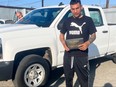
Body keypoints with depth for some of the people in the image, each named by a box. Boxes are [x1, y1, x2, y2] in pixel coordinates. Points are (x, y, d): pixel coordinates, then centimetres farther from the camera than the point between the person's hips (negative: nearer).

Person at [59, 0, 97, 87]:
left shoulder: (88, 20, 0)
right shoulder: (67, 21, 7)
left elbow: (93, 35, 3)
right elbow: (61, 35, 14)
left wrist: (88, 43, -19)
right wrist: (64, 44, -8)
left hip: (82, 55, -3)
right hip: (68, 54, 3)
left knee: (83, 79, 4)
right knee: (68, 77, 18)